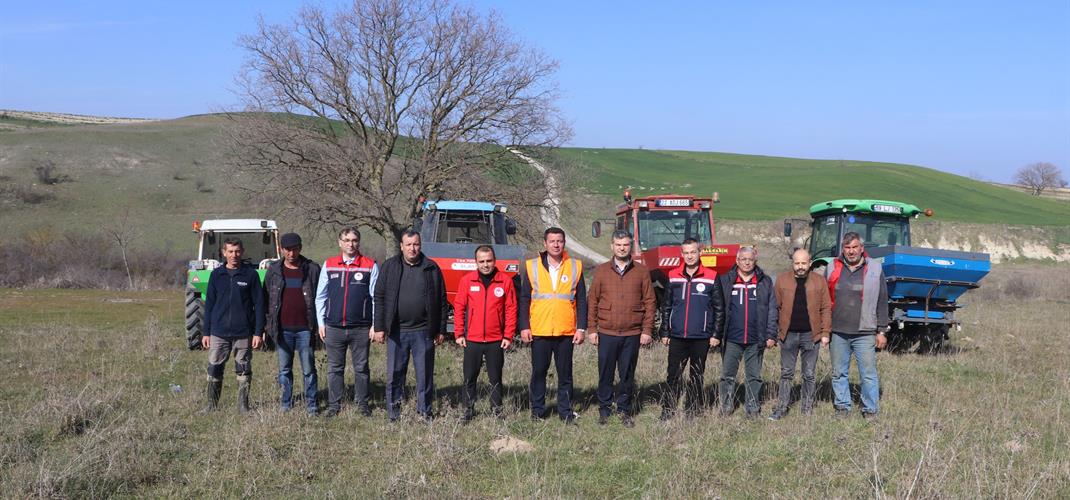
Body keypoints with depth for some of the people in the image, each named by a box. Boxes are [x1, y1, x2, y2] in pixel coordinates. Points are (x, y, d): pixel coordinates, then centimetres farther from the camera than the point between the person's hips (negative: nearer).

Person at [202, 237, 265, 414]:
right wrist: (206, 332, 5)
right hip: (219, 333, 2)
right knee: (214, 370, 3)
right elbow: (209, 304, 9)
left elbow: (259, 304, 0)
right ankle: (211, 405, 15)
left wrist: (259, 333, -5)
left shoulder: (251, 274, -1)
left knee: (244, 371, 5)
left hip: (244, 333, -2)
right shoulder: (216, 274, 5)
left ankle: (243, 406, 17)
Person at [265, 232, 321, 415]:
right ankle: (286, 405, 18)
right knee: (284, 369, 9)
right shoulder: (273, 270, 6)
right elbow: (266, 298, 12)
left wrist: (319, 324, -1)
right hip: (283, 329, 2)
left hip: (305, 328, -2)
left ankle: (311, 405, 9)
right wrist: (268, 323, 6)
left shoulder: (312, 269, 0)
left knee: (308, 369, 2)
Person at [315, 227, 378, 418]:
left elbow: (376, 298, 2)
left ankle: (362, 403, 18)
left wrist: (376, 325, -2)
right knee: (334, 368, 8)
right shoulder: (329, 265, 7)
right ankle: (334, 404, 17)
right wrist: (321, 323, 6)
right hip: (333, 328, 2)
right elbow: (320, 296, 11)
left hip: (361, 328, -2)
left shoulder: (370, 266, 1)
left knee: (361, 368, 7)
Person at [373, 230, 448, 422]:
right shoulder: (390, 267, 4)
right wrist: (379, 327, -3)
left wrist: (441, 330, 2)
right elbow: (379, 298, 3)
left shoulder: (431, 268, 4)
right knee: (394, 374, 6)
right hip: (396, 331, 0)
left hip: (424, 332, 0)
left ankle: (425, 412, 17)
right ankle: (393, 413, 15)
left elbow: (442, 301, 5)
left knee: (425, 374, 6)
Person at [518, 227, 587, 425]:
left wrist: (581, 328, 0)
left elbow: (581, 301, 6)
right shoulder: (532, 267, 3)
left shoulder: (575, 267, 5)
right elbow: (524, 300, 4)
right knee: (539, 372, 7)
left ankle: (566, 412, 16)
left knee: (565, 373, 6)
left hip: (566, 332, 0)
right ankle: (537, 411, 18)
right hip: (539, 332, 0)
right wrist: (524, 327, -3)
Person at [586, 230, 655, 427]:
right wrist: (591, 329, 0)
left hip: (632, 334, 0)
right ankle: (604, 409, 19)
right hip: (606, 333, 0)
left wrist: (647, 330, -2)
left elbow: (649, 302, 4)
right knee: (605, 374, 6)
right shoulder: (601, 271, 5)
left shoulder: (642, 272, 4)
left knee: (627, 375, 7)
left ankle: (624, 410, 20)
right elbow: (592, 301, 6)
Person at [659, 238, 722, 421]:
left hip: (701, 338, -1)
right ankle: (667, 411, 10)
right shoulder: (673, 276, 6)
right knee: (672, 375, 2)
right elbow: (666, 307, 11)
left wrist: (716, 334, -2)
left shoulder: (711, 277, -1)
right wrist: (665, 333, 8)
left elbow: (719, 308, 2)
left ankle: (692, 412, 17)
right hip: (677, 337, 1)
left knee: (696, 376, 8)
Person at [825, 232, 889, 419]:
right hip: (837, 333, 2)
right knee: (839, 373, 10)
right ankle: (842, 406, 21)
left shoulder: (875, 269, 4)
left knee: (869, 374, 0)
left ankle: (870, 409, 10)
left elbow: (882, 302, 6)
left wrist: (881, 331, 2)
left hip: (865, 333, -2)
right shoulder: (832, 268, 7)